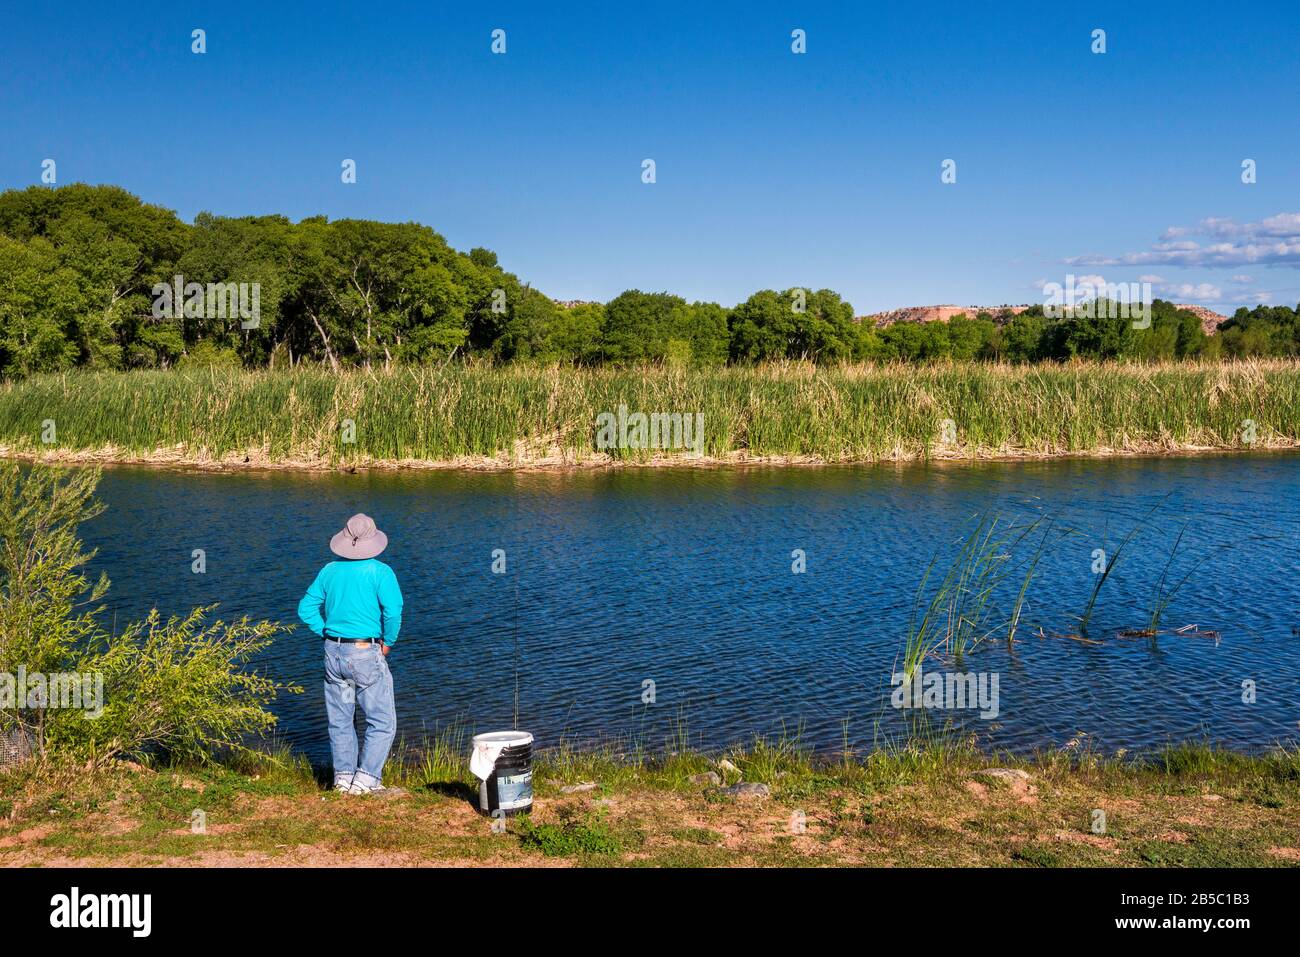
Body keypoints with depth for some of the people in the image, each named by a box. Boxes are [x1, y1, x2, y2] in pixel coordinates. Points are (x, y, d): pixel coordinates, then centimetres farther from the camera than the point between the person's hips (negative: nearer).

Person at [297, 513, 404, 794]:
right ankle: (366, 780, -2)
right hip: (366, 654, -5)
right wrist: (388, 642, -4)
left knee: (340, 720, 15)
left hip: (334, 653, 6)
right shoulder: (380, 572, -9)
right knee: (382, 721, 3)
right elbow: (393, 610, -19)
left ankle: (343, 777, 18)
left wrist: (328, 634, 13)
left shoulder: (330, 571, 6)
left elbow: (306, 608, 9)